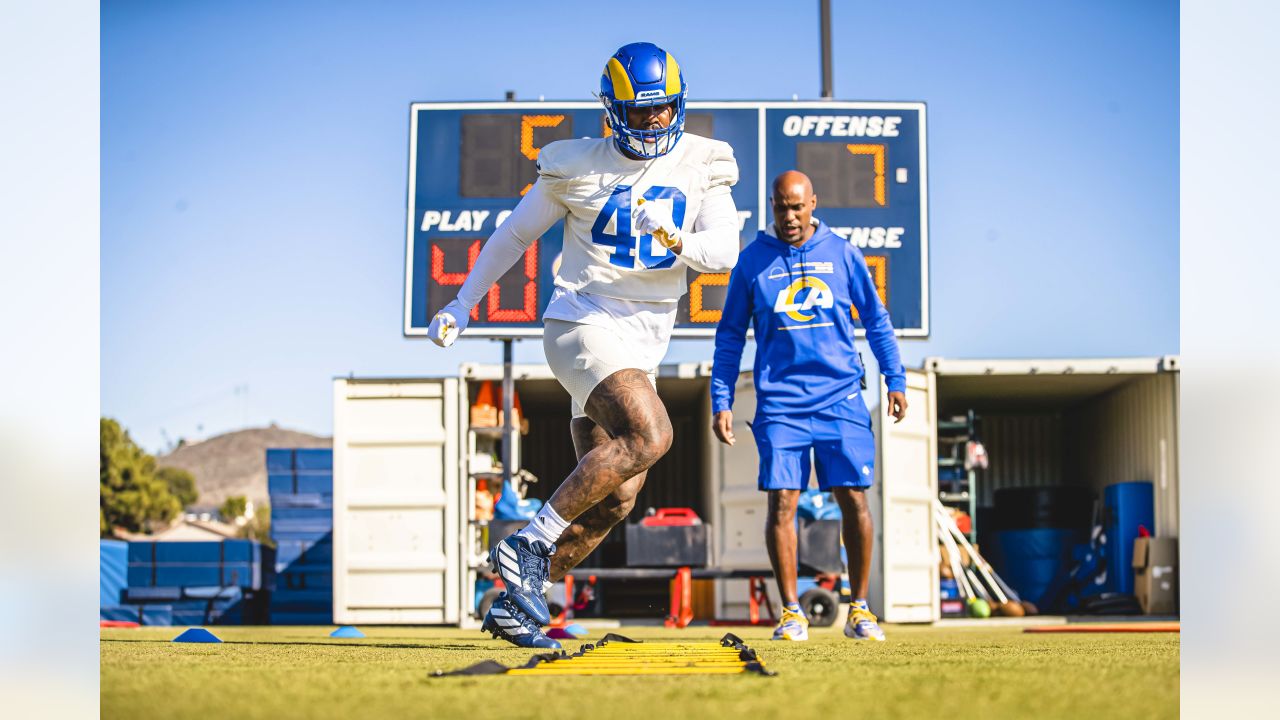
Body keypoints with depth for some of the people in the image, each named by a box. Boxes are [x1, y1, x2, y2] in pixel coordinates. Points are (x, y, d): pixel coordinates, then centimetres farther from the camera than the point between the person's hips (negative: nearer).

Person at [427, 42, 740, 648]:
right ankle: (528, 545, -22)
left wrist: (675, 238, -24)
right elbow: (515, 235, 8)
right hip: (583, 323, -6)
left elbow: (725, 253, -2)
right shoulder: (579, 166, -3)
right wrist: (460, 306, 9)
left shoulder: (701, 166, 6)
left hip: (641, 346, 6)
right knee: (649, 437, -29)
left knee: (613, 500, 3)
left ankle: (513, 602, 14)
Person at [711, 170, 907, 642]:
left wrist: (895, 380, 7)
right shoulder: (752, 261, 4)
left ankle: (860, 608, 8)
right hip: (781, 403, 0)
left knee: (854, 500, -3)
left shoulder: (842, 254, 6)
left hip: (841, 398, 1)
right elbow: (730, 337, 9)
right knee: (782, 504, -6)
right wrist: (721, 403, 4)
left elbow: (876, 321, 13)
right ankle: (791, 612, 3)